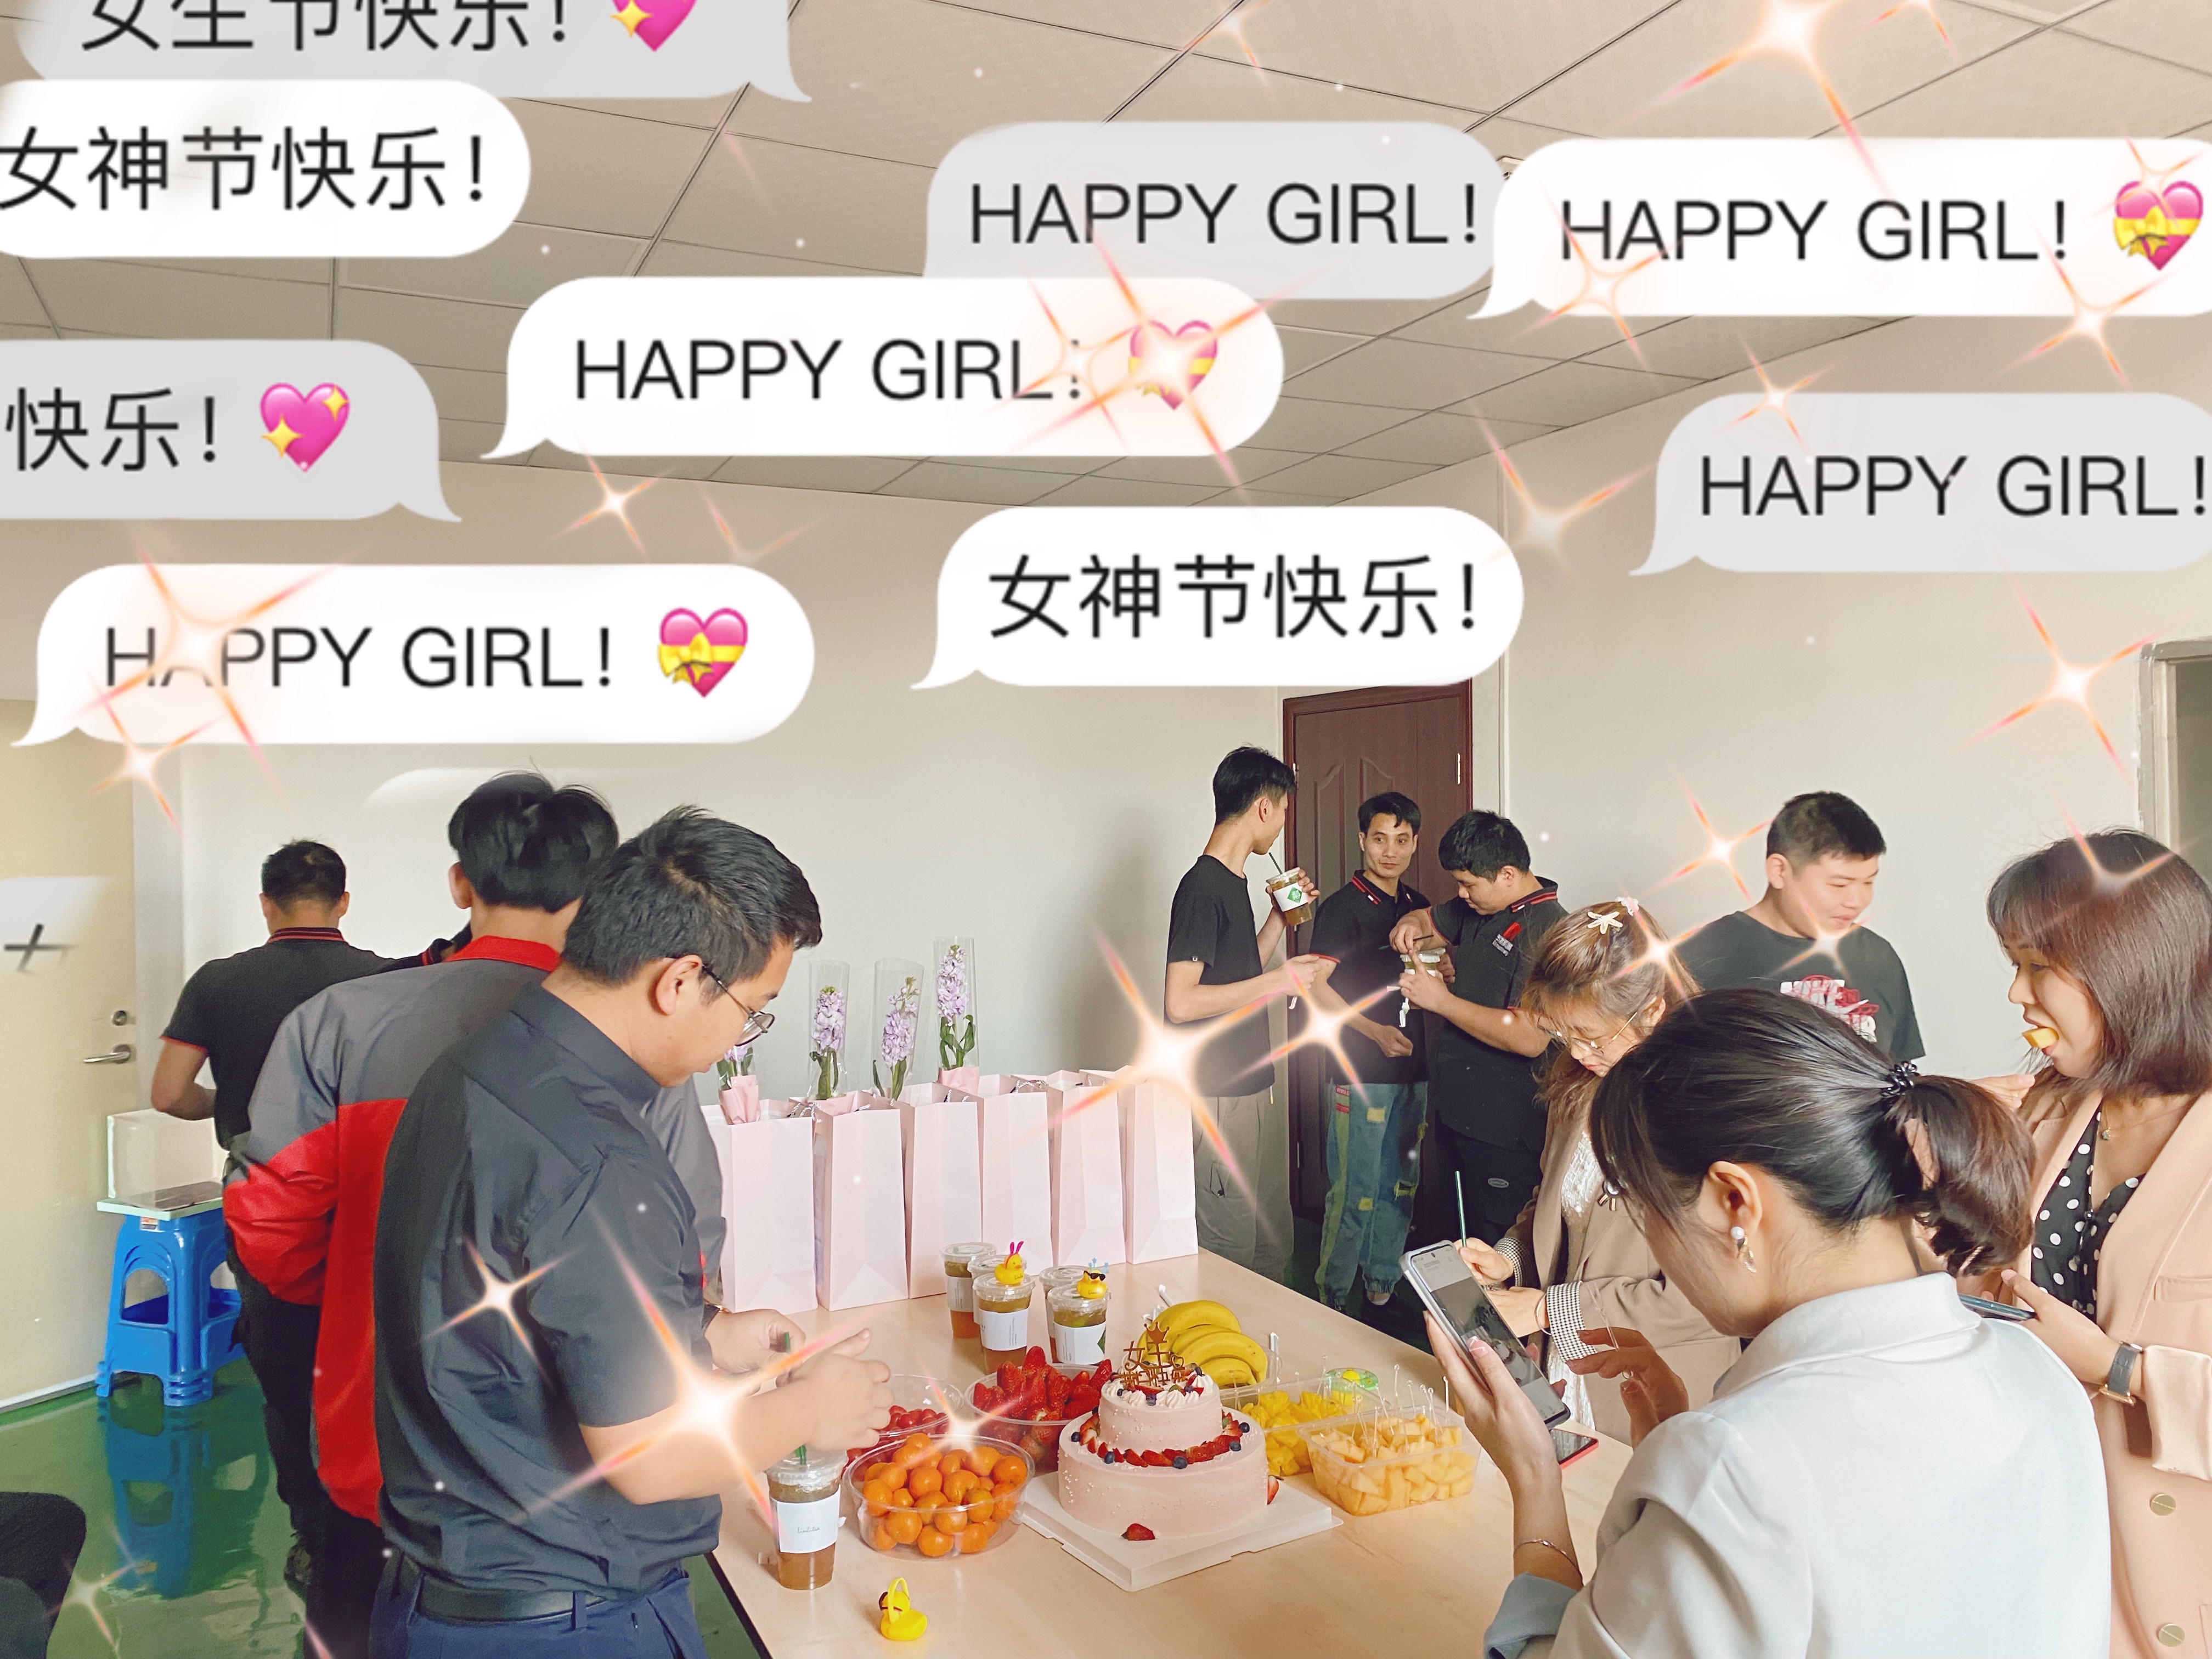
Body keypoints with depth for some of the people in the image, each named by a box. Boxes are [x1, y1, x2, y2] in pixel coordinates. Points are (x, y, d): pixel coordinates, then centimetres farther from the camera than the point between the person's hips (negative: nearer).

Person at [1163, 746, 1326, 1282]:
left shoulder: (1233, 883, 13)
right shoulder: (1202, 887, -17)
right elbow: (1181, 1003, -23)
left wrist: (1281, 914, 15)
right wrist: (1279, 981, -17)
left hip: (1258, 1088, 10)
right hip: (1221, 1101, -10)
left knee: (1273, 1247, 17)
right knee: (1229, 1258, -1)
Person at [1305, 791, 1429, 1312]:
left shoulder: (1418, 906, 12)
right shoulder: (1342, 907, -8)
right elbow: (1317, 986, -13)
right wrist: (1376, 1031, -21)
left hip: (1413, 1068, 7)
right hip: (1361, 1073, -6)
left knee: (1399, 1185, 14)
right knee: (1355, 1191, -4)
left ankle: (1383, 1283, 28)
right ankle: (1331, 1300, 9)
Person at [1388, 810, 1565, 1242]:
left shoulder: (1547, 930, -20)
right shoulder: (1479, 908, 7)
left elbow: (1530, 1038, -30)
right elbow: (1433, 920, 27)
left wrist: (1442, 1000, -21)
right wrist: (1413, 924, 2)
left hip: (1504, 1130, -9)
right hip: (1457, 1109, 9)